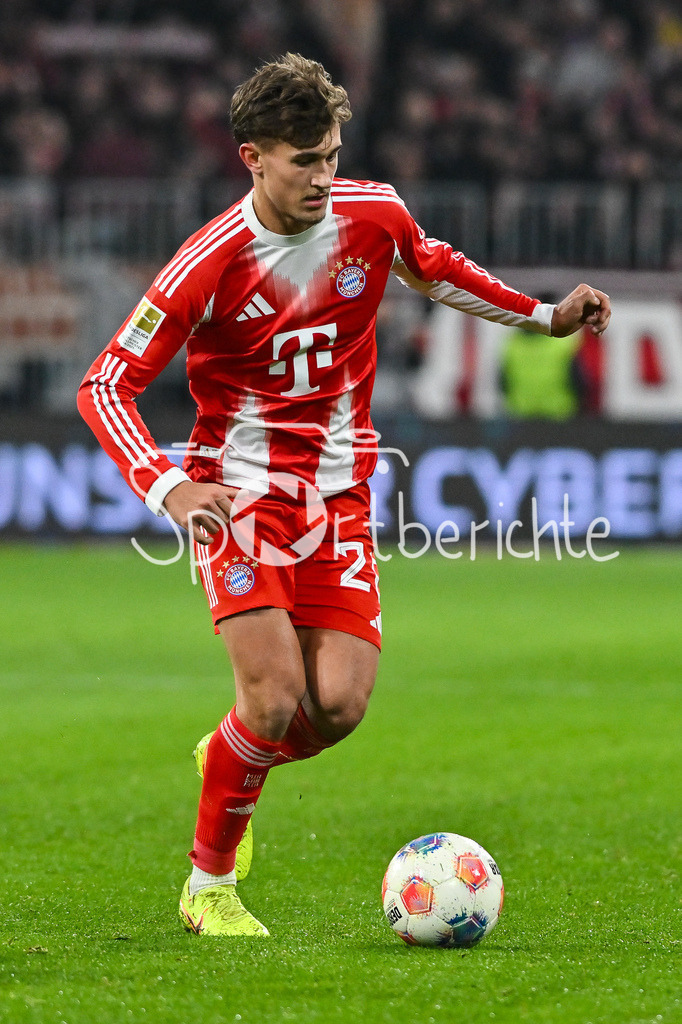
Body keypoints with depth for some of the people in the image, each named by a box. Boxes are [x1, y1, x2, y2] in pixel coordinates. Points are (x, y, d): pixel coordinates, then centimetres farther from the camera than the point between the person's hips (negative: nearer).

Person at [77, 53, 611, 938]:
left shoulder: (373, 216, -3)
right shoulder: (210, 264, -17)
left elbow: (433, 268, 23)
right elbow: (106, 386, -14)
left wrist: (543, 316, 18)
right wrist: (167, 489, -28)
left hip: (339, 492, 4)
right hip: (240, 489, -4)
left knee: (340, 704, -9)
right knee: (277, 693, -19)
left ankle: (230, 765, 25)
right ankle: (209, 887, 0)